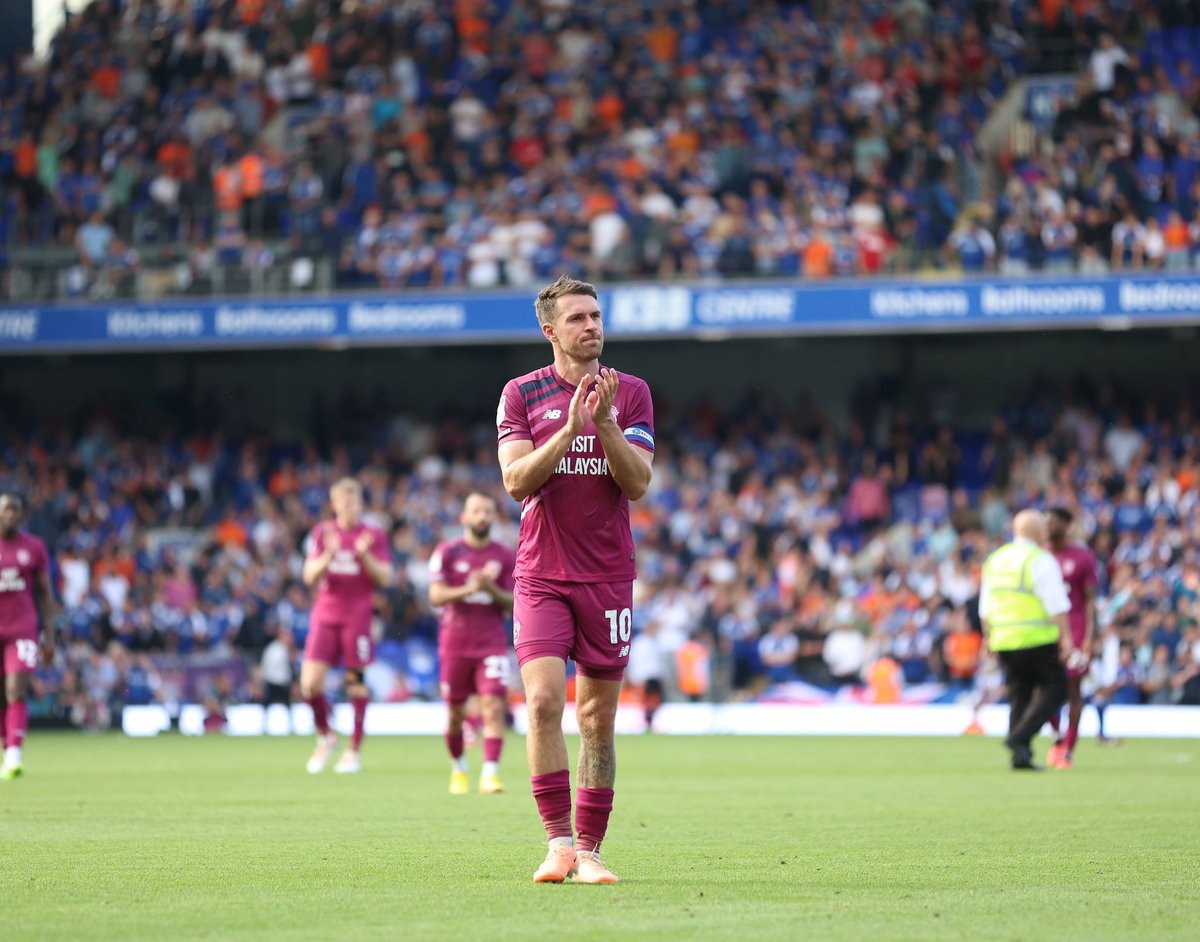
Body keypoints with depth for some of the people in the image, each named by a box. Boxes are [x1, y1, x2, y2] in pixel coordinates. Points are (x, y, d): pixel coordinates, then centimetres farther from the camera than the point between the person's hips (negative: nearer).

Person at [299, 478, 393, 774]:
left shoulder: (373, 536, 2)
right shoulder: (322, 533, 8)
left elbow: (384, 578, -2)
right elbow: (310, 576, 3)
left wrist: (365, 555, -18)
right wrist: (328, 556, -16)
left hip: (357, 618, -2)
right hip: (325, 615, 2)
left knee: (356, 682, -2)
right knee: (310, 683, -9)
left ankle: (354, 752, 7)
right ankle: (325, 736, 15)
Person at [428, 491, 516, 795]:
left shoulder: (506, 557, 5)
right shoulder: (447, 553, 1)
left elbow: (513, 603, 3)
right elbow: (436, 596, -7)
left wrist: (491, 589, -16)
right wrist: (468, 589, -22)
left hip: (492, 642, 0)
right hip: (455, 642, 0)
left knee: (494, 706, -15)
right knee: (455, 713, 6)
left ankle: (490, 773, -19)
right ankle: (458, 767, 28)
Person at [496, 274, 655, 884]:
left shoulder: (630, 393, 5)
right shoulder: (521, 394, 3)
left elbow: (637, 483, -4)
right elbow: (516, 480, -7)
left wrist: (604, 422, -18)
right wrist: (570, 427, -18)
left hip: (608, 576, 1)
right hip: (541, 576, -1)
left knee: (598, 719, 3)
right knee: (544, 702, -16)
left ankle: (588, 851, 10)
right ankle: (558, 843, -9)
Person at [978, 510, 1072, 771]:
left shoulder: (995, 560, 13)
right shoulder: (1041, 561, -7)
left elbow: (985, 609, 16)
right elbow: (1056, 605, -12)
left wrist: (990, 636, 24)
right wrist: (1065, 636, -7)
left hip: (1003, 641, 7)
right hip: (1037, 639, -7)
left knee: (1019, 694, 10)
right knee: (1054, 687, 2)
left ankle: (1020, 756, 3)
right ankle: (1020, 737, -13)